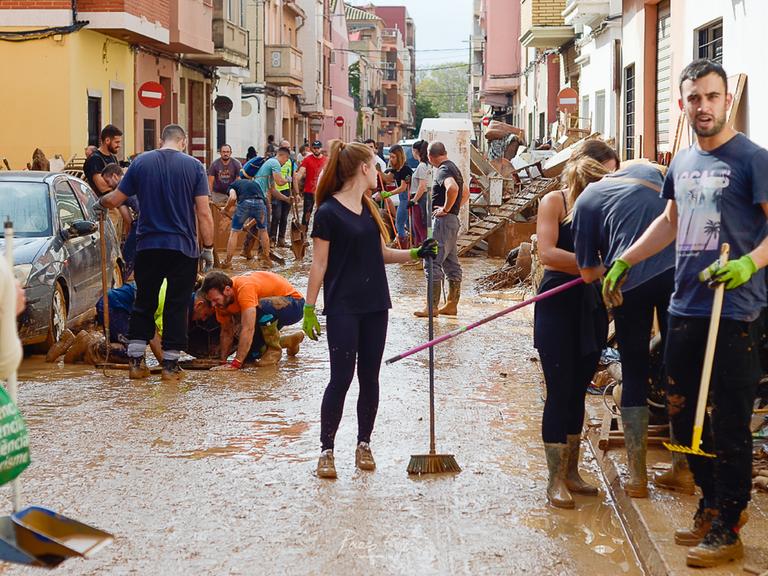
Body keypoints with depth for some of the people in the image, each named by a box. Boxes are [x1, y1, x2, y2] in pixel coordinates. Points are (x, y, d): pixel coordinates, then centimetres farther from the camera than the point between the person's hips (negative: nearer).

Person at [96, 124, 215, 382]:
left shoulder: (141, 162, 1)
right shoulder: (193, 165, -4)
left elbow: (114, 199, 4)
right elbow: (203, 212, -7)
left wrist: (100, 201, 26)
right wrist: (208, 248, 1)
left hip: (148, 246, 2)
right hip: (183, 248, -2)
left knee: (144, 303, 13)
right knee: (176, 306, 7)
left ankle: (136, 361, 12)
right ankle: (170, 364, 8)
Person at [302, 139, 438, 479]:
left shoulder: (369, 208, 11)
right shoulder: (329, 212, -10)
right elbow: (319, 264, -9)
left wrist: (417, 253, 3)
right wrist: (309, 309, -10)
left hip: (374, 305, 7)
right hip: (343, 307, -7)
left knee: (370, 377, 10)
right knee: (342, 378, -5)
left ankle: (364, 444, 21)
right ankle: (326, 450, 4)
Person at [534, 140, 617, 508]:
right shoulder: (555, 202, -5)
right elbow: (547, 253, -18)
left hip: (592, 308, 5)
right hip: (559, 306, -5)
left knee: (578, 391, 12)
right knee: (560, 392, -4)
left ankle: (571, 472, 21)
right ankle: (555, 480, 2)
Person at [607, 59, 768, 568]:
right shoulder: (682, 163, 12)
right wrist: (625, 261, 22)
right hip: (685, 310, 7)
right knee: (684, 413, 15)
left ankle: (727, 529, 11)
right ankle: (712, 503, 32)